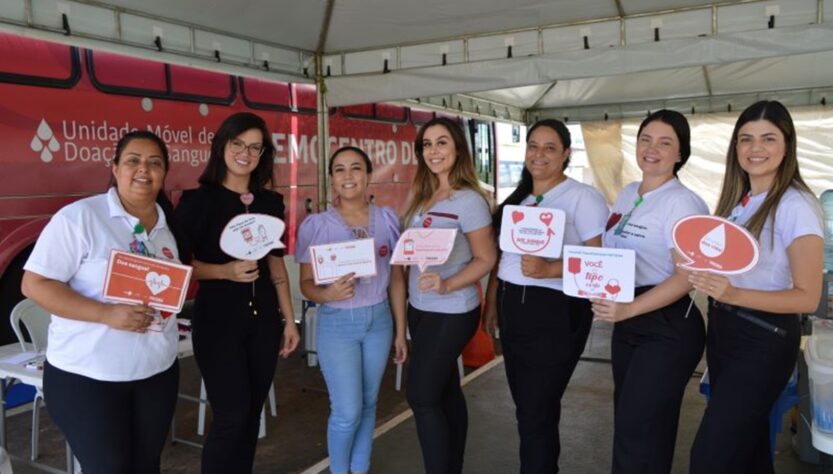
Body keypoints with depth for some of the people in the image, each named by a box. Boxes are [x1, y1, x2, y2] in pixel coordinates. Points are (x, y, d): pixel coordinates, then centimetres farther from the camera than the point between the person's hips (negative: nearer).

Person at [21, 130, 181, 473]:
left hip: (158, 370, 6)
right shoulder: (78, 217, -11)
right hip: (87, 375, -5)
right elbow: (35, 284, -15)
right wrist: (107, 314, -25)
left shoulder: (169, 223, 8)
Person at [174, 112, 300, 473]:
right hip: (218, 319, -4)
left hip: (263, 318, 5)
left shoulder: (271, 202, 8)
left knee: (252, 413, 12)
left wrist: (289, 319, 9)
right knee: (231, 416, -4)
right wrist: (226, 271, -22)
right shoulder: (197, 200, -5)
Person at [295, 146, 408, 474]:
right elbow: (307, 283, -6)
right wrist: (327, 294, -29)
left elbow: (396, 279, 6)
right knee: (347, 411, 0)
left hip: (379, 320, 3)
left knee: (368, 404, 14)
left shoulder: (388, 219, 1)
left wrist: (401, 331, 7)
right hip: (336, 324, -3)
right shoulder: (316, 225, -8)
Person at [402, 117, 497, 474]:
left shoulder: (469, 200, -14)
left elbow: (485, 260, -15)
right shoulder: (420, 197, 8)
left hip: (451, 313, -7)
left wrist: (447, 285, -28)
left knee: (422, 396, -3)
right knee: (445, 392, 16)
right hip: (421, 309, 7)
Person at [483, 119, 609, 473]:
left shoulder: (582, 197, -9)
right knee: (526, 407, 17)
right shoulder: (517, 199, 12)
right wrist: (491, 304, 17)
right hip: (513, 308, 7)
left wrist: (548, 270, -29)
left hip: (556, 313, -7)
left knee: (537, 412, 2)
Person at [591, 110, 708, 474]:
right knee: (628, 422, 19)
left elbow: (687, 277, -21)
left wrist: (628, 310, -30)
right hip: (626, 323, 8)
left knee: (639, 433, 0)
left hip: (668, 328, -8)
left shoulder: (682, 202, -15)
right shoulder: (627, 193, 9)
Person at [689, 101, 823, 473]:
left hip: (763, 339, -7)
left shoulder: (796, 205, -16)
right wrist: (702, 275, 1)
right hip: (722, 329, 8)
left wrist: (733, 294, -31)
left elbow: (807, 297, -19)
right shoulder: (735, 201, 7)